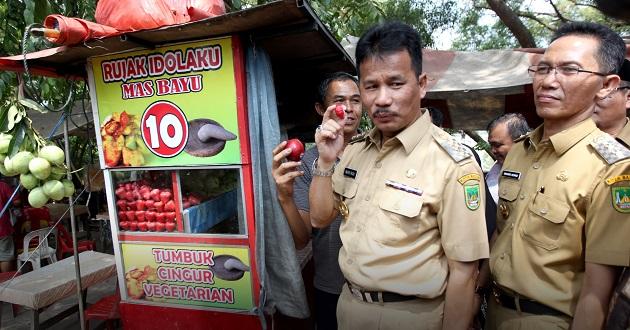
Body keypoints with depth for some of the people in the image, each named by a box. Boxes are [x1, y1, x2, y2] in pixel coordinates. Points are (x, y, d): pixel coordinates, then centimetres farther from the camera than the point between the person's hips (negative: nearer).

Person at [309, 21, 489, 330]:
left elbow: (462, 271, -18)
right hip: (348, 305, 6)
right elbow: (320, 218, 2)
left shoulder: (453, 164, -21)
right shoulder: (355, 150, -2)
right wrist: (325, 161, -12)